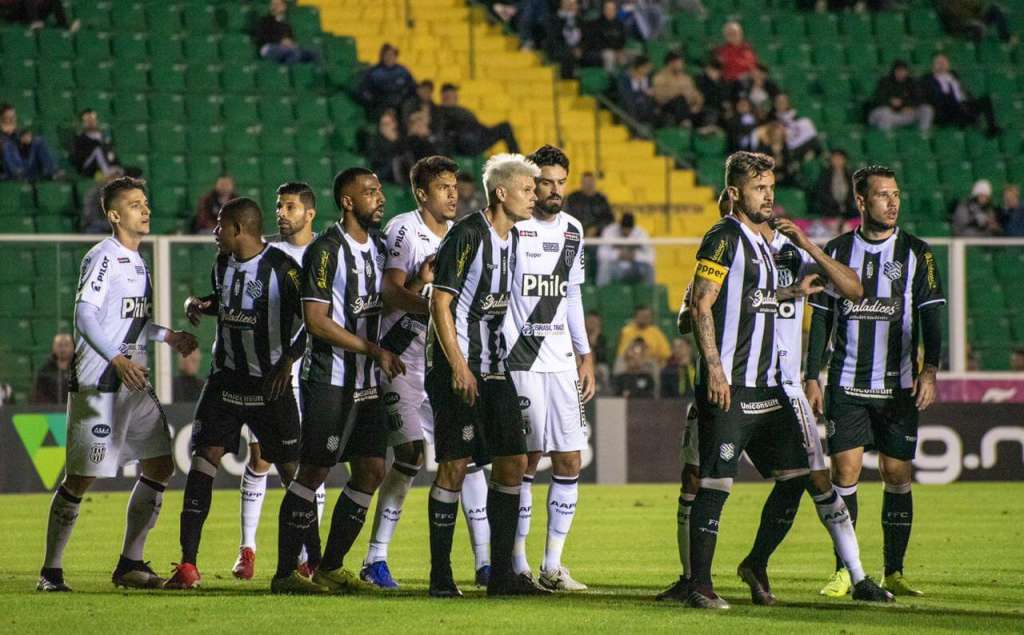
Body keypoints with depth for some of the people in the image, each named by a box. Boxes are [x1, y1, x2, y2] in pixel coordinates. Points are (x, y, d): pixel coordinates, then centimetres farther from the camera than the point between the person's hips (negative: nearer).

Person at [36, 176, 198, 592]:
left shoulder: (135, 260, 17)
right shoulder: (103, 257, -11)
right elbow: (84, 315, -22)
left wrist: (168, 336, 27)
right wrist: (118, 360, -32)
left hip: (134, 384, 9)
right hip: (98, 385, -9)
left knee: (160, 465, 5)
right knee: (81, 478, -6)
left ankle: (130, 563, 13)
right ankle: (51, 571, 3)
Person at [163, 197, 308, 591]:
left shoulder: (282, 268, -13)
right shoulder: (223, 264, 7)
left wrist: (288, 361, -16)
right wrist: (201, 306, 4)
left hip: (271, 384, -5)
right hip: (226, 378, 5)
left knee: (292, 470, -1)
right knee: (203, 459, -6)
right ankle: (188, 566, -6)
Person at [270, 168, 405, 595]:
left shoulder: (379, 246, 13)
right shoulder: (326, 250, -12)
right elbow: (316, 320, -17)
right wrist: (375, 351, -15)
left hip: (367, 383, 8)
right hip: (329, 379, -8)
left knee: (371, 472, 6)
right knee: (314, 472, -6)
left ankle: (330, 567, 16)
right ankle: (285, 573, -1)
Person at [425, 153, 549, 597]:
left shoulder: (512, 238, 12)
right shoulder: (468, 234, -12)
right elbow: (440, 303, -14)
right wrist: (459, 368, -17)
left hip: (494, 368, 8)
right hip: (458, 369, -8)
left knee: (512, 464, 4)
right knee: (455, 465, -6)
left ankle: (502, 573, 9)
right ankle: (440, 575, 1)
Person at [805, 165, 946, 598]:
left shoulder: (916, 253, 3)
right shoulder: (836, 251, 6)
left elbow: (930, 316, 0)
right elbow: (821, 319, 10)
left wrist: (929, 371, -13)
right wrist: (812, 378, 4)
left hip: (898, 386, 0)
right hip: (846, 385, 0)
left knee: (897, 475, 0)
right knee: (845, 470, -7)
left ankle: (893, 572, 7)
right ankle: (844, 571, -2)